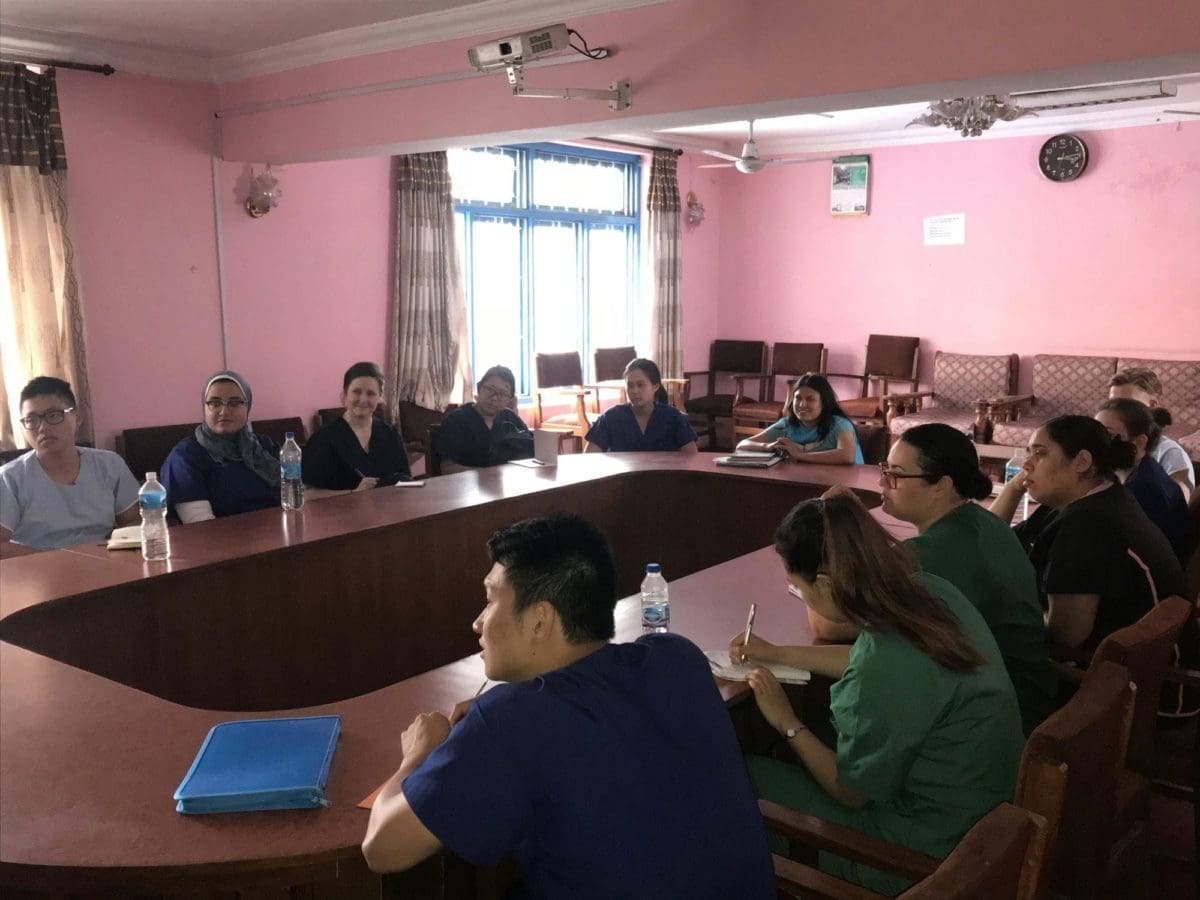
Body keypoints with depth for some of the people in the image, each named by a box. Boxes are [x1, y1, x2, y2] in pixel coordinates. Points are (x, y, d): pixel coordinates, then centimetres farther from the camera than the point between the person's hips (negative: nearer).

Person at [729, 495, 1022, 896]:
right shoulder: (929, 592, -9)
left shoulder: (889, 667, -34)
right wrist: (776, 652, 20)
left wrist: (787, 723, -4)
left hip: (928, 847, -8)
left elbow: (852, 792, -18)